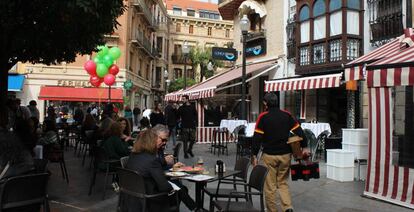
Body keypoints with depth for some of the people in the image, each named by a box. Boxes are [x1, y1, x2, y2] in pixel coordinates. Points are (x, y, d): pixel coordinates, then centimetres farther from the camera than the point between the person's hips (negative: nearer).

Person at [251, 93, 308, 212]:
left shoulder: (263, 117, -8)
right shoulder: (287, 115, 3)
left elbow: (257, 137, -10)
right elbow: (299, 131, 3)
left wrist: (254, 155, -4)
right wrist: (304, 147, 13)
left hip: (269, 155, -3)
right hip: (285, 154, 4)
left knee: (270, 186, 7)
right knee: (283, 183, 17)